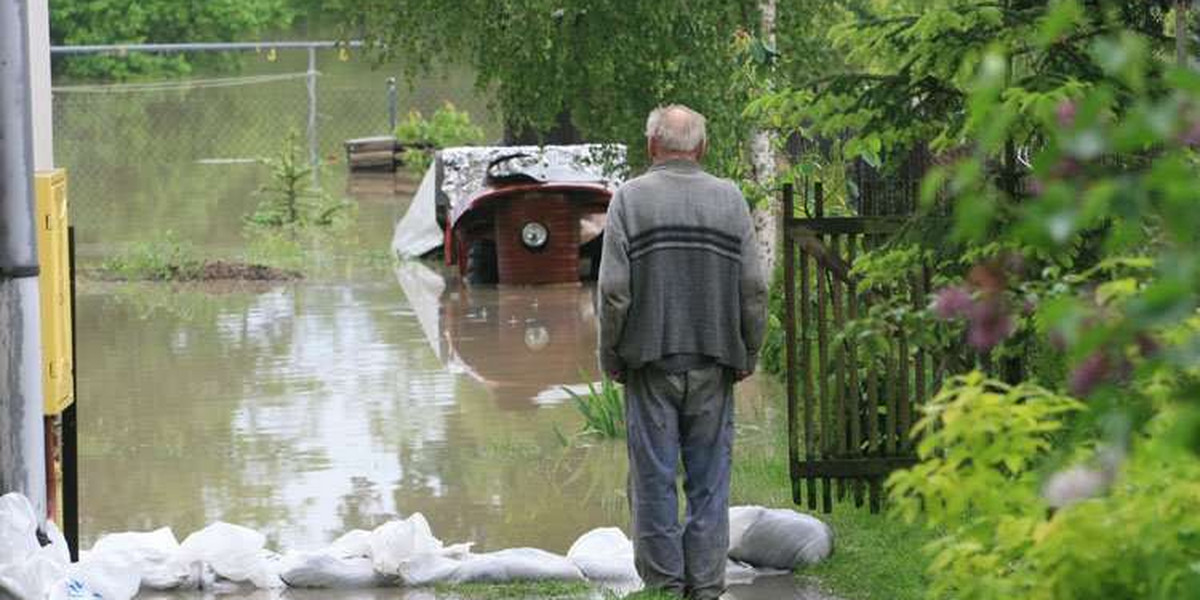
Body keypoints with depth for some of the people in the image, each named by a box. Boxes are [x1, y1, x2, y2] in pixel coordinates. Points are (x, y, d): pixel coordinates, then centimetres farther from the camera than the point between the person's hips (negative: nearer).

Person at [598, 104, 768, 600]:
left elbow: (614, 289, -7)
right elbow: (754, 288, 3)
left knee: (654, 479, 2)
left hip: (650, 360, -2)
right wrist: (748, 354, 11)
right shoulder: (730, 199, 5)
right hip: (713, 365, 2)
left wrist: (611, 356, 3)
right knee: (709, 480, 5)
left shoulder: (630, 198, -2)